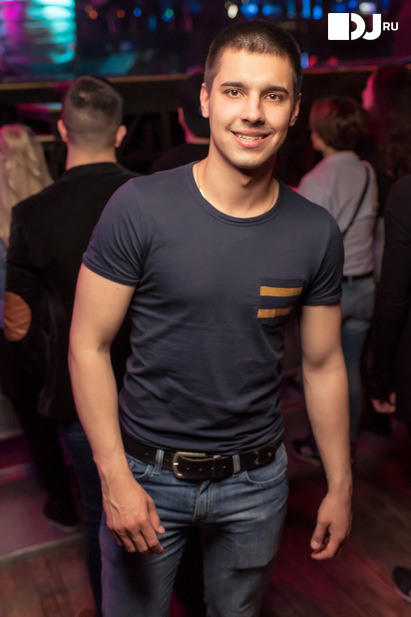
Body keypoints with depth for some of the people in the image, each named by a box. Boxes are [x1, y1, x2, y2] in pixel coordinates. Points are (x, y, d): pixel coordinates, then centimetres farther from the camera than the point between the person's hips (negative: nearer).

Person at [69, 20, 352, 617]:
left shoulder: (317, 233, -7)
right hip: (146, 471, -2)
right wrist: (116, 477, -15)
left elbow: (324, 365, 2)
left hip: (257, 479, 3)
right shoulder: (139, 208, -16)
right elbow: (88, 346, -11)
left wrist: (341, 485, 7)